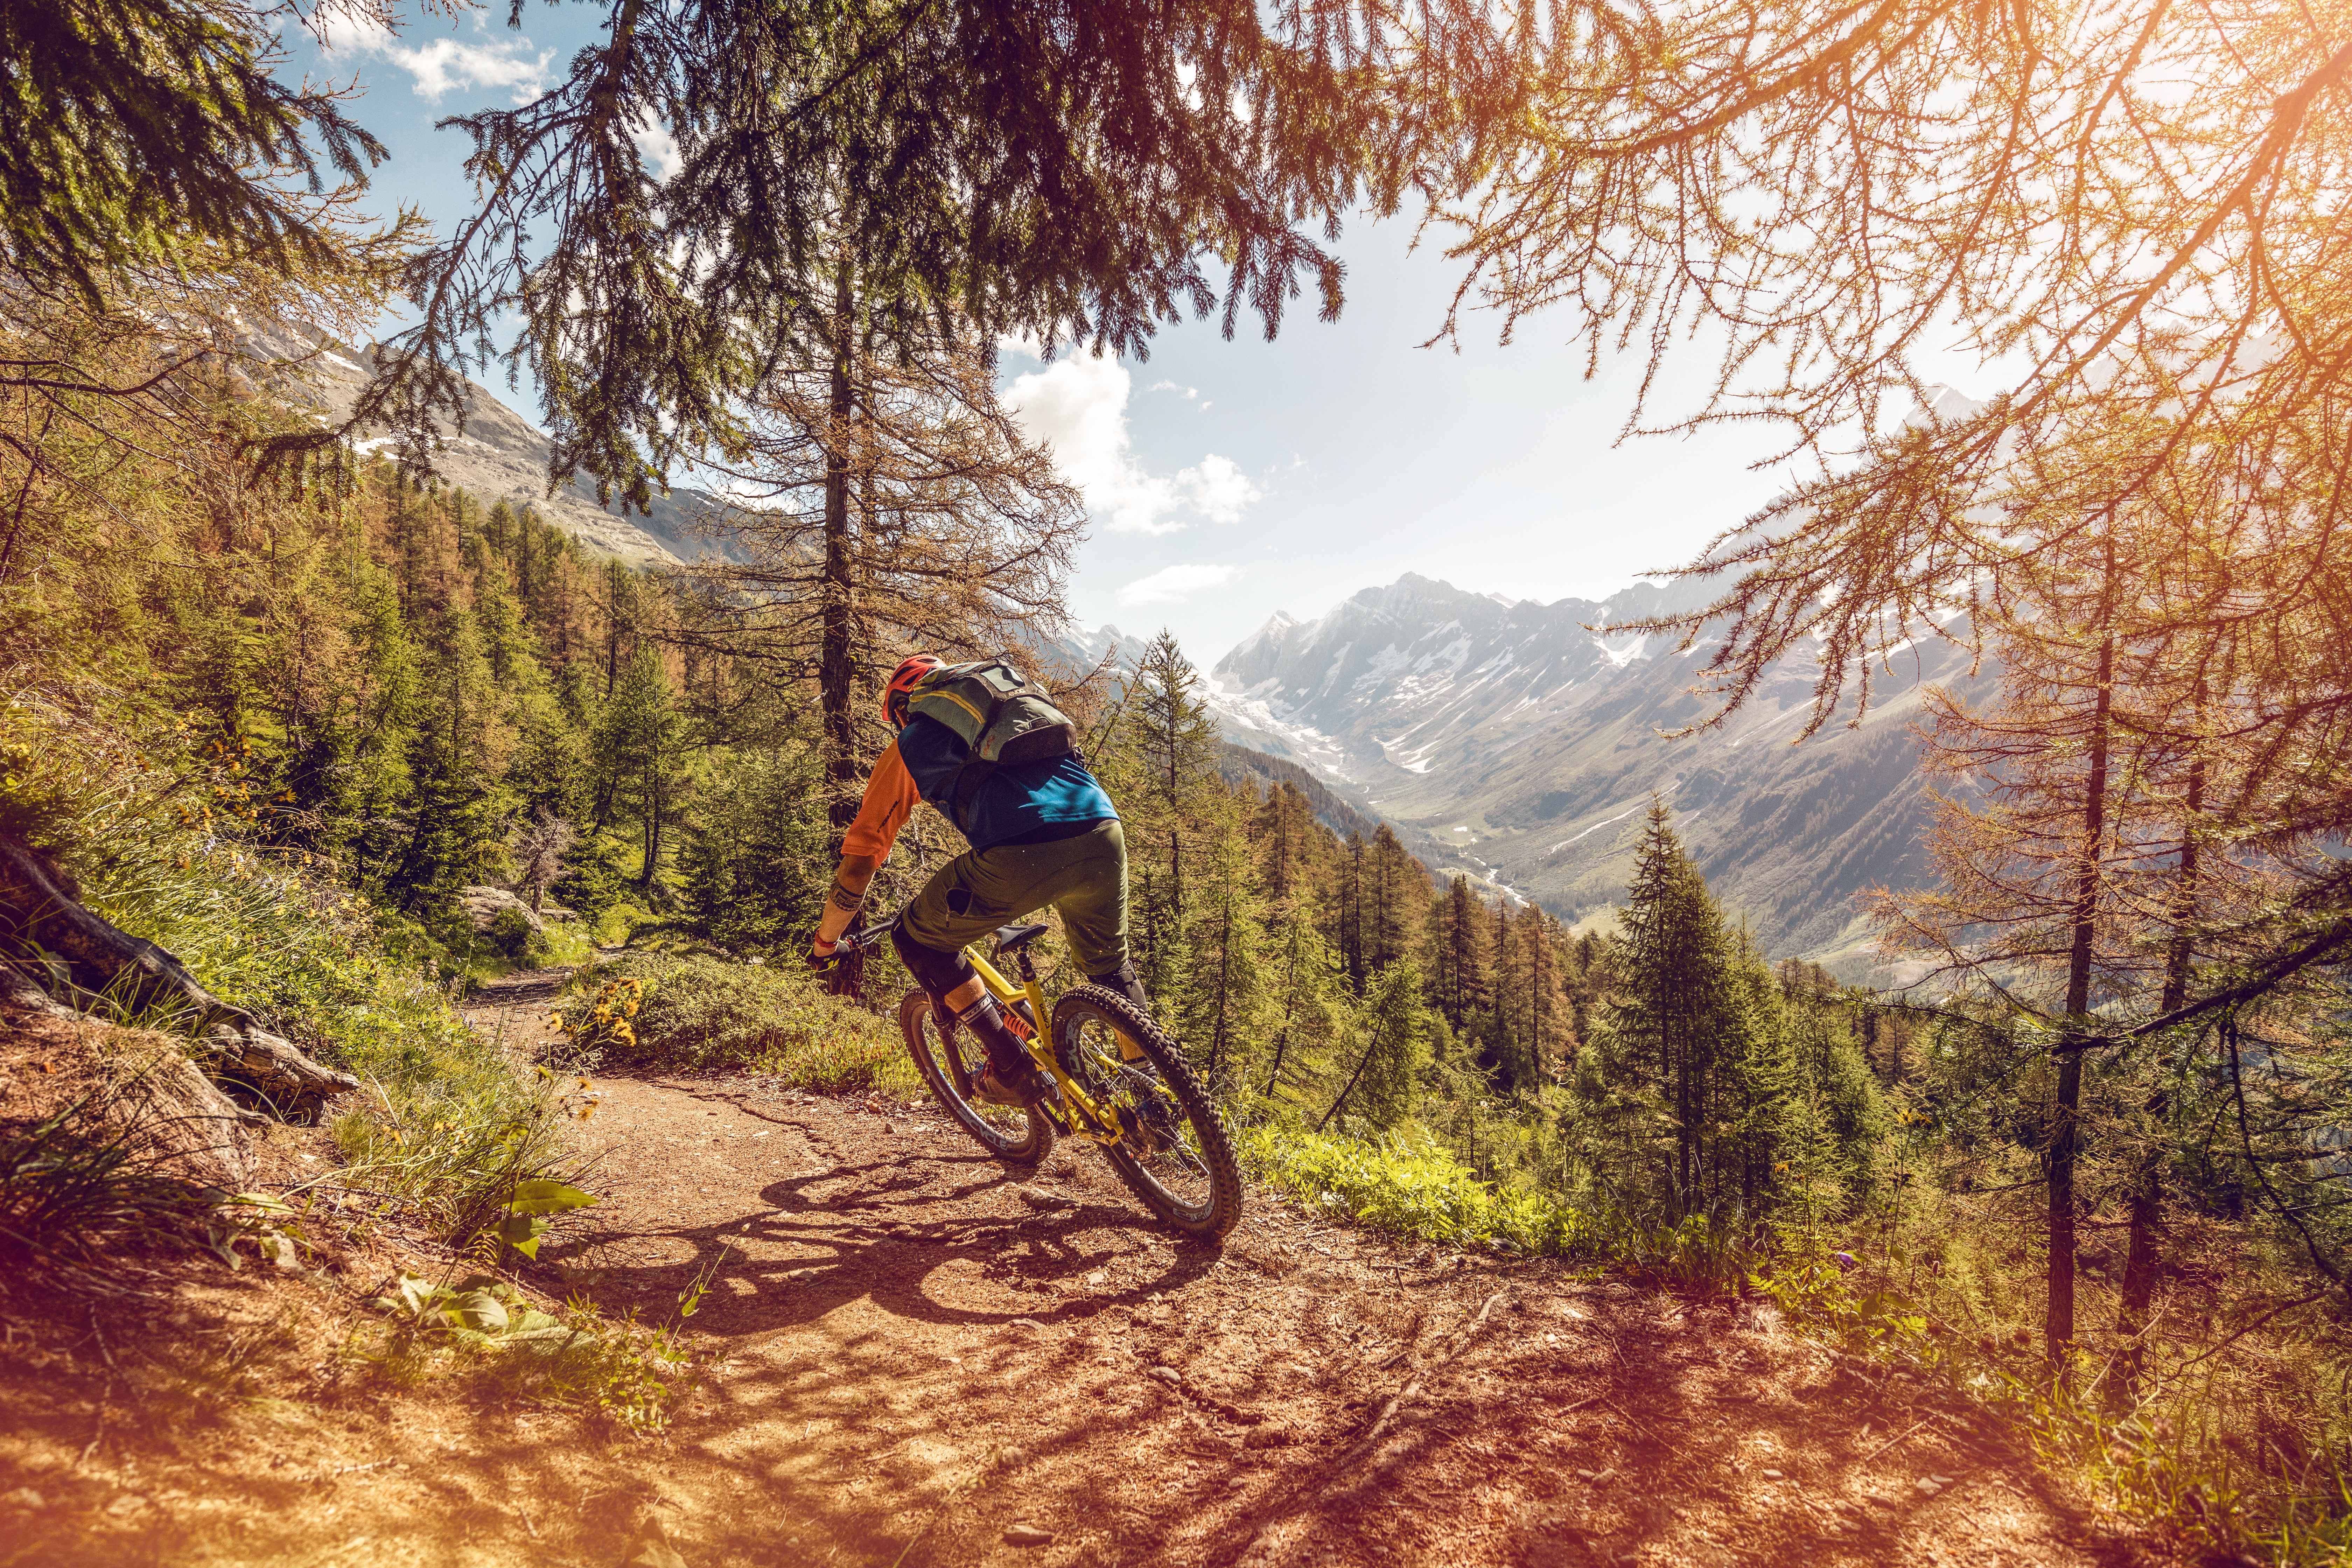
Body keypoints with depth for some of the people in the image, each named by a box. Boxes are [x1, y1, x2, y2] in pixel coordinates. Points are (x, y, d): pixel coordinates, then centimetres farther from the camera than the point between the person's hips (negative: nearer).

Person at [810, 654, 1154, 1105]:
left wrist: (825, 944, 37)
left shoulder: (910, 746, 23)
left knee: (919, 941, 20)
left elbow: (860, 860, 23)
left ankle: (1015, 1070, 15)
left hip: (1017, 856, -5)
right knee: (1111, 969, 31)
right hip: (1104, 836, 5)